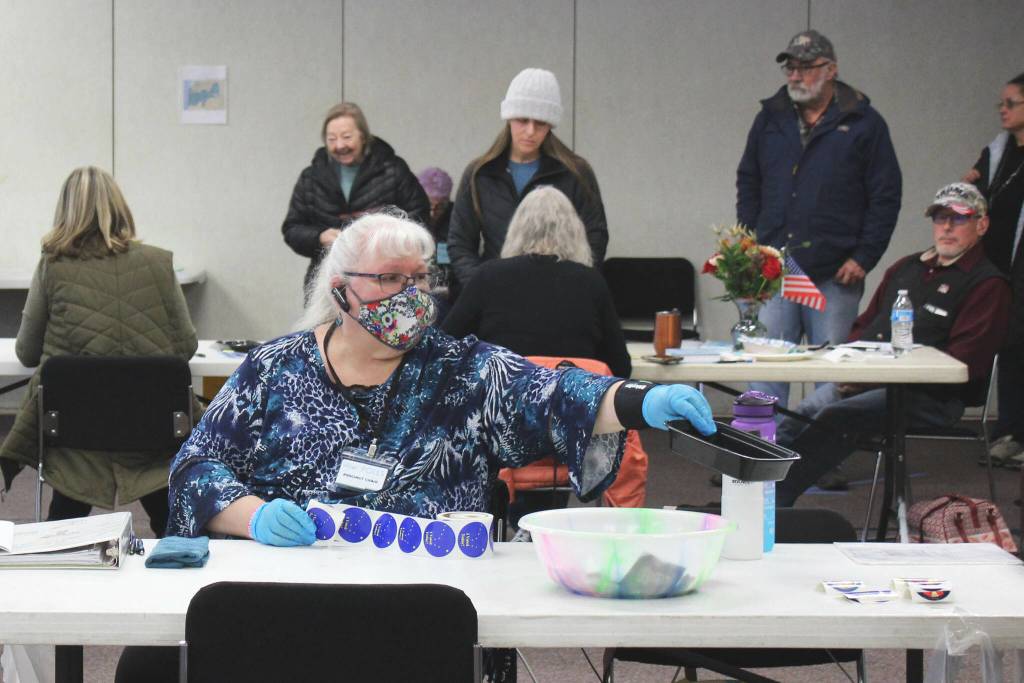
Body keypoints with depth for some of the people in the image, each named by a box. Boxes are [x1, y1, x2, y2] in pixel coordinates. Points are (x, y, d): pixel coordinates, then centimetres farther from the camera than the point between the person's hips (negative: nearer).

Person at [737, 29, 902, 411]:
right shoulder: (770, 118, 11)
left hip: (835, 276, -3)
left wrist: (864, 257, -7)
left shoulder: (863, 123, 0)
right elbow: (747, 183, 17)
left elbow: (886, 196, -1)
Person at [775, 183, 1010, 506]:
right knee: (797, 419, -21)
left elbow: (962, 363, -11)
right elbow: (865, 324, 28)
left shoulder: (987, 284, 0)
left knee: (833, 418, -30)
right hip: (864, 380, 7)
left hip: (930, 396, -7)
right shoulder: (906, 268, 23)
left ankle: (771, 501, -32)